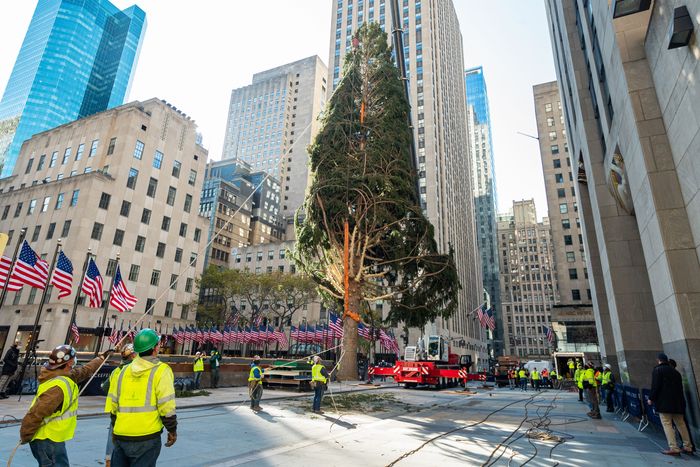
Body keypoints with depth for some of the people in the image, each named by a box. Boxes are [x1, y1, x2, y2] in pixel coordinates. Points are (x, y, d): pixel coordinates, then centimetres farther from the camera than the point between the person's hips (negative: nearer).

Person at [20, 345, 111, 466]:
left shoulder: (66, 376, 1)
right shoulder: (58, 387, -29)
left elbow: (85, 371, 20)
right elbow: (35, 414, -26)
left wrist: (102, 358, 29)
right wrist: (25, 437, -14)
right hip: (47, 440, -10)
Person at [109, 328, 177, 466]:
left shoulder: (124, 371, 6)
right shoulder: (161, 371, -10)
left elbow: (113, 404, 11)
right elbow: (166, 407, -14)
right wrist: (172, 430, -2)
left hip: (121, 435, 5)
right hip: (147, 436, -5)